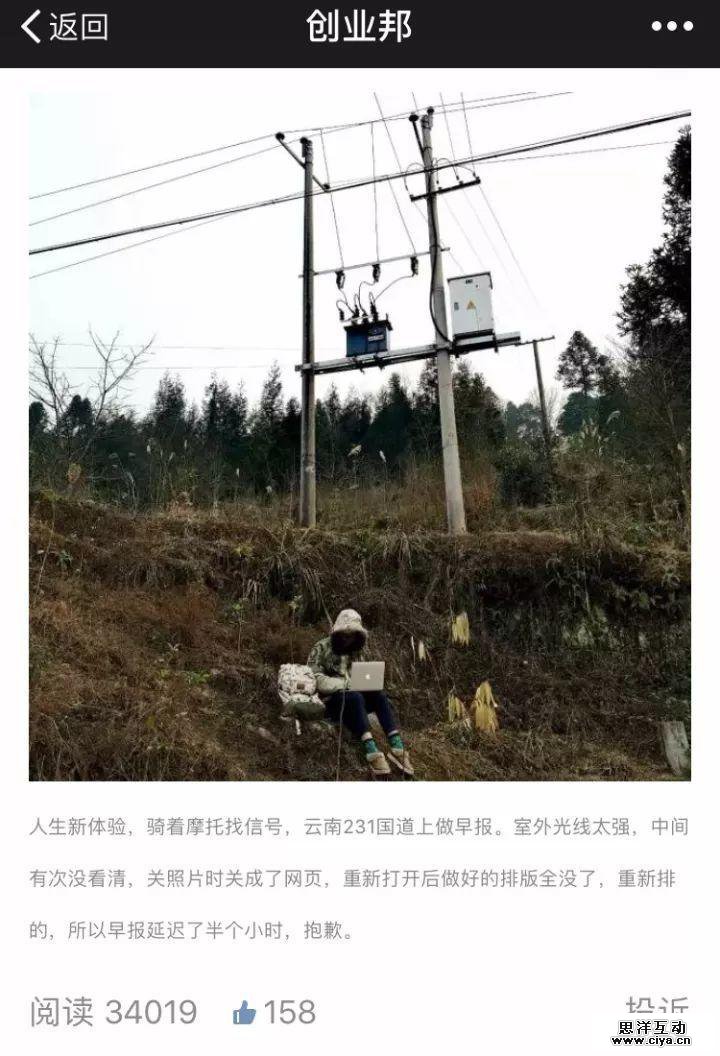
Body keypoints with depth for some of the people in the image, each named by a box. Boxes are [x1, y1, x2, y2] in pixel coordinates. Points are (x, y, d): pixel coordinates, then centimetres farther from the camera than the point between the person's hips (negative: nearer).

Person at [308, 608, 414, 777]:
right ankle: (371, 751, -48)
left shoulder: (355, 650, 15)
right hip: (328, 701, -5)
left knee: (378, 695, -23)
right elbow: (315, 679, -12)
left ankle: (396, 747, -35)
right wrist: (345, 684, -20)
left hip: (352, 698, 5)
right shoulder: (321, 648, -4)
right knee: (355, 697, -36)